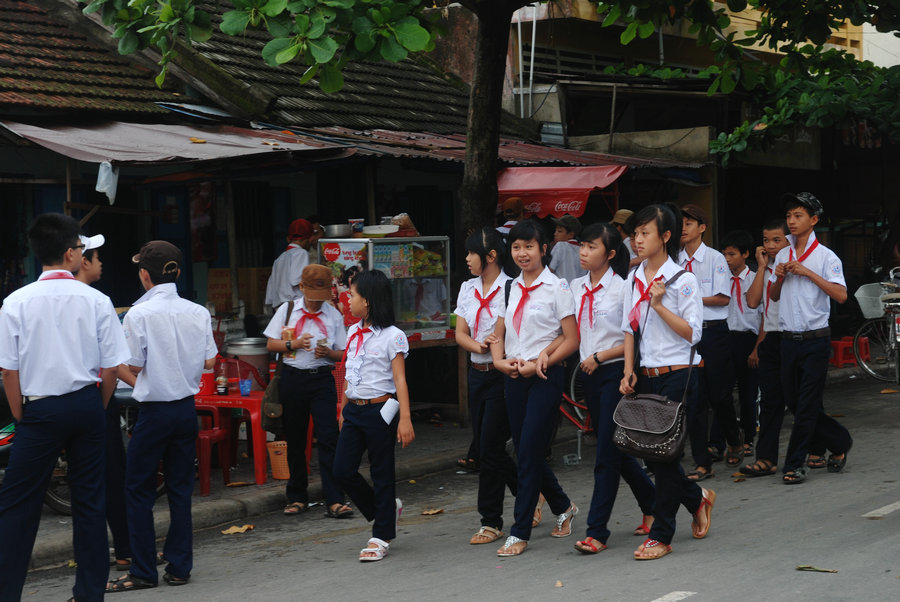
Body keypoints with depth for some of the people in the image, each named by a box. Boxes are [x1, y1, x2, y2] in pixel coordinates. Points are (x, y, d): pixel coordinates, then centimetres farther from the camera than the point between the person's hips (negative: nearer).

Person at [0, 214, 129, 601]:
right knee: (89, 500, 10)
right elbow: (110, 367, -2)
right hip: (87, 405, 2)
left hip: (40, 409, -2)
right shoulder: (96, 301, -4)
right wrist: (96, 408, 12)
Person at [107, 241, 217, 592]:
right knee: (180, 489, 12)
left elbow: (128, 369, -10)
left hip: (154, 412, -5)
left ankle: (143, 572, 5)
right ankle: (179, 567, 15)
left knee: (138, 490, 4)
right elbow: (210, 362, 7)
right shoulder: (198, 313, 1)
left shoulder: (138, 315, -13)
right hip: (187, 408, 5)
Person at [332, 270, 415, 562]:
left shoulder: (392, 336, -9)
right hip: (354, 410, 7)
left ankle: (382, 536, 11)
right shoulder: (353, 333, 12)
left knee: (381, 473, 1)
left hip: (380, 410, -7)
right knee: (342, 470, 1)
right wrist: (343, 411, 18)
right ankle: (387, 510, 22)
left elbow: (400, 380, -12)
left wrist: (405, 419, -19)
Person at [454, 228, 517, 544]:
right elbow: (460, 333, 9)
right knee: (483, 449, 10)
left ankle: (491, 521, 9)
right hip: (477, 373, 8)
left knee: (489, 449, -6)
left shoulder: (510, 289, -11)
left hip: (503, 374, -7)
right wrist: (478, 345, -10)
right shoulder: (467, 289, 10)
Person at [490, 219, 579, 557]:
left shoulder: (557, 288, -5)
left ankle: (520, 532, -3)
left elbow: (572, 340, -7)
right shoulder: (511, 288, 11)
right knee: (525, 451, 9)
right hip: (514, 378, 6)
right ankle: (563, 508, 32)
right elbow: (498, 334, 17)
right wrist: (500, 361, -3)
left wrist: (537, 364, -14)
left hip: (545, 377, -6)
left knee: (529, 452, -9)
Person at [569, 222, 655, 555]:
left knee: (607, 452, -8)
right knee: (616, 449, 14)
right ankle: (652, 508, 31)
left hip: (615, 371, -7)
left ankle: (597, 532, -6)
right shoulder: (576, 287, 9)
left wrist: (599, 357, -13)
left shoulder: (623, 288, -10)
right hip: (589, 374, 7)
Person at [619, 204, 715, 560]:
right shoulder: (634, 278, 9)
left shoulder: (682, 280, -9)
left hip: (677, 376, -6)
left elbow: (693, 333, -12)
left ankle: (661, 535, 4)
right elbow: (629, 327, 13)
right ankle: (697, 499, 33)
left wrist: (659, 305, -19)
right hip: (646, 377, 6)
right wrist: (629, 371, 2)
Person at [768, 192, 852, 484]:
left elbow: (841, 295, -16)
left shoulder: (825, 256, -5)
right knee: (794, 402, 9)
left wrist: (808, 273, -18)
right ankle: (840, 443, 27)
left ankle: (795, 464, 3)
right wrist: (779, 277, 0)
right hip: (789, 338, 6)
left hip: (815, 339, -6)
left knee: (807, 405, -4)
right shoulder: (782, 255, 12)